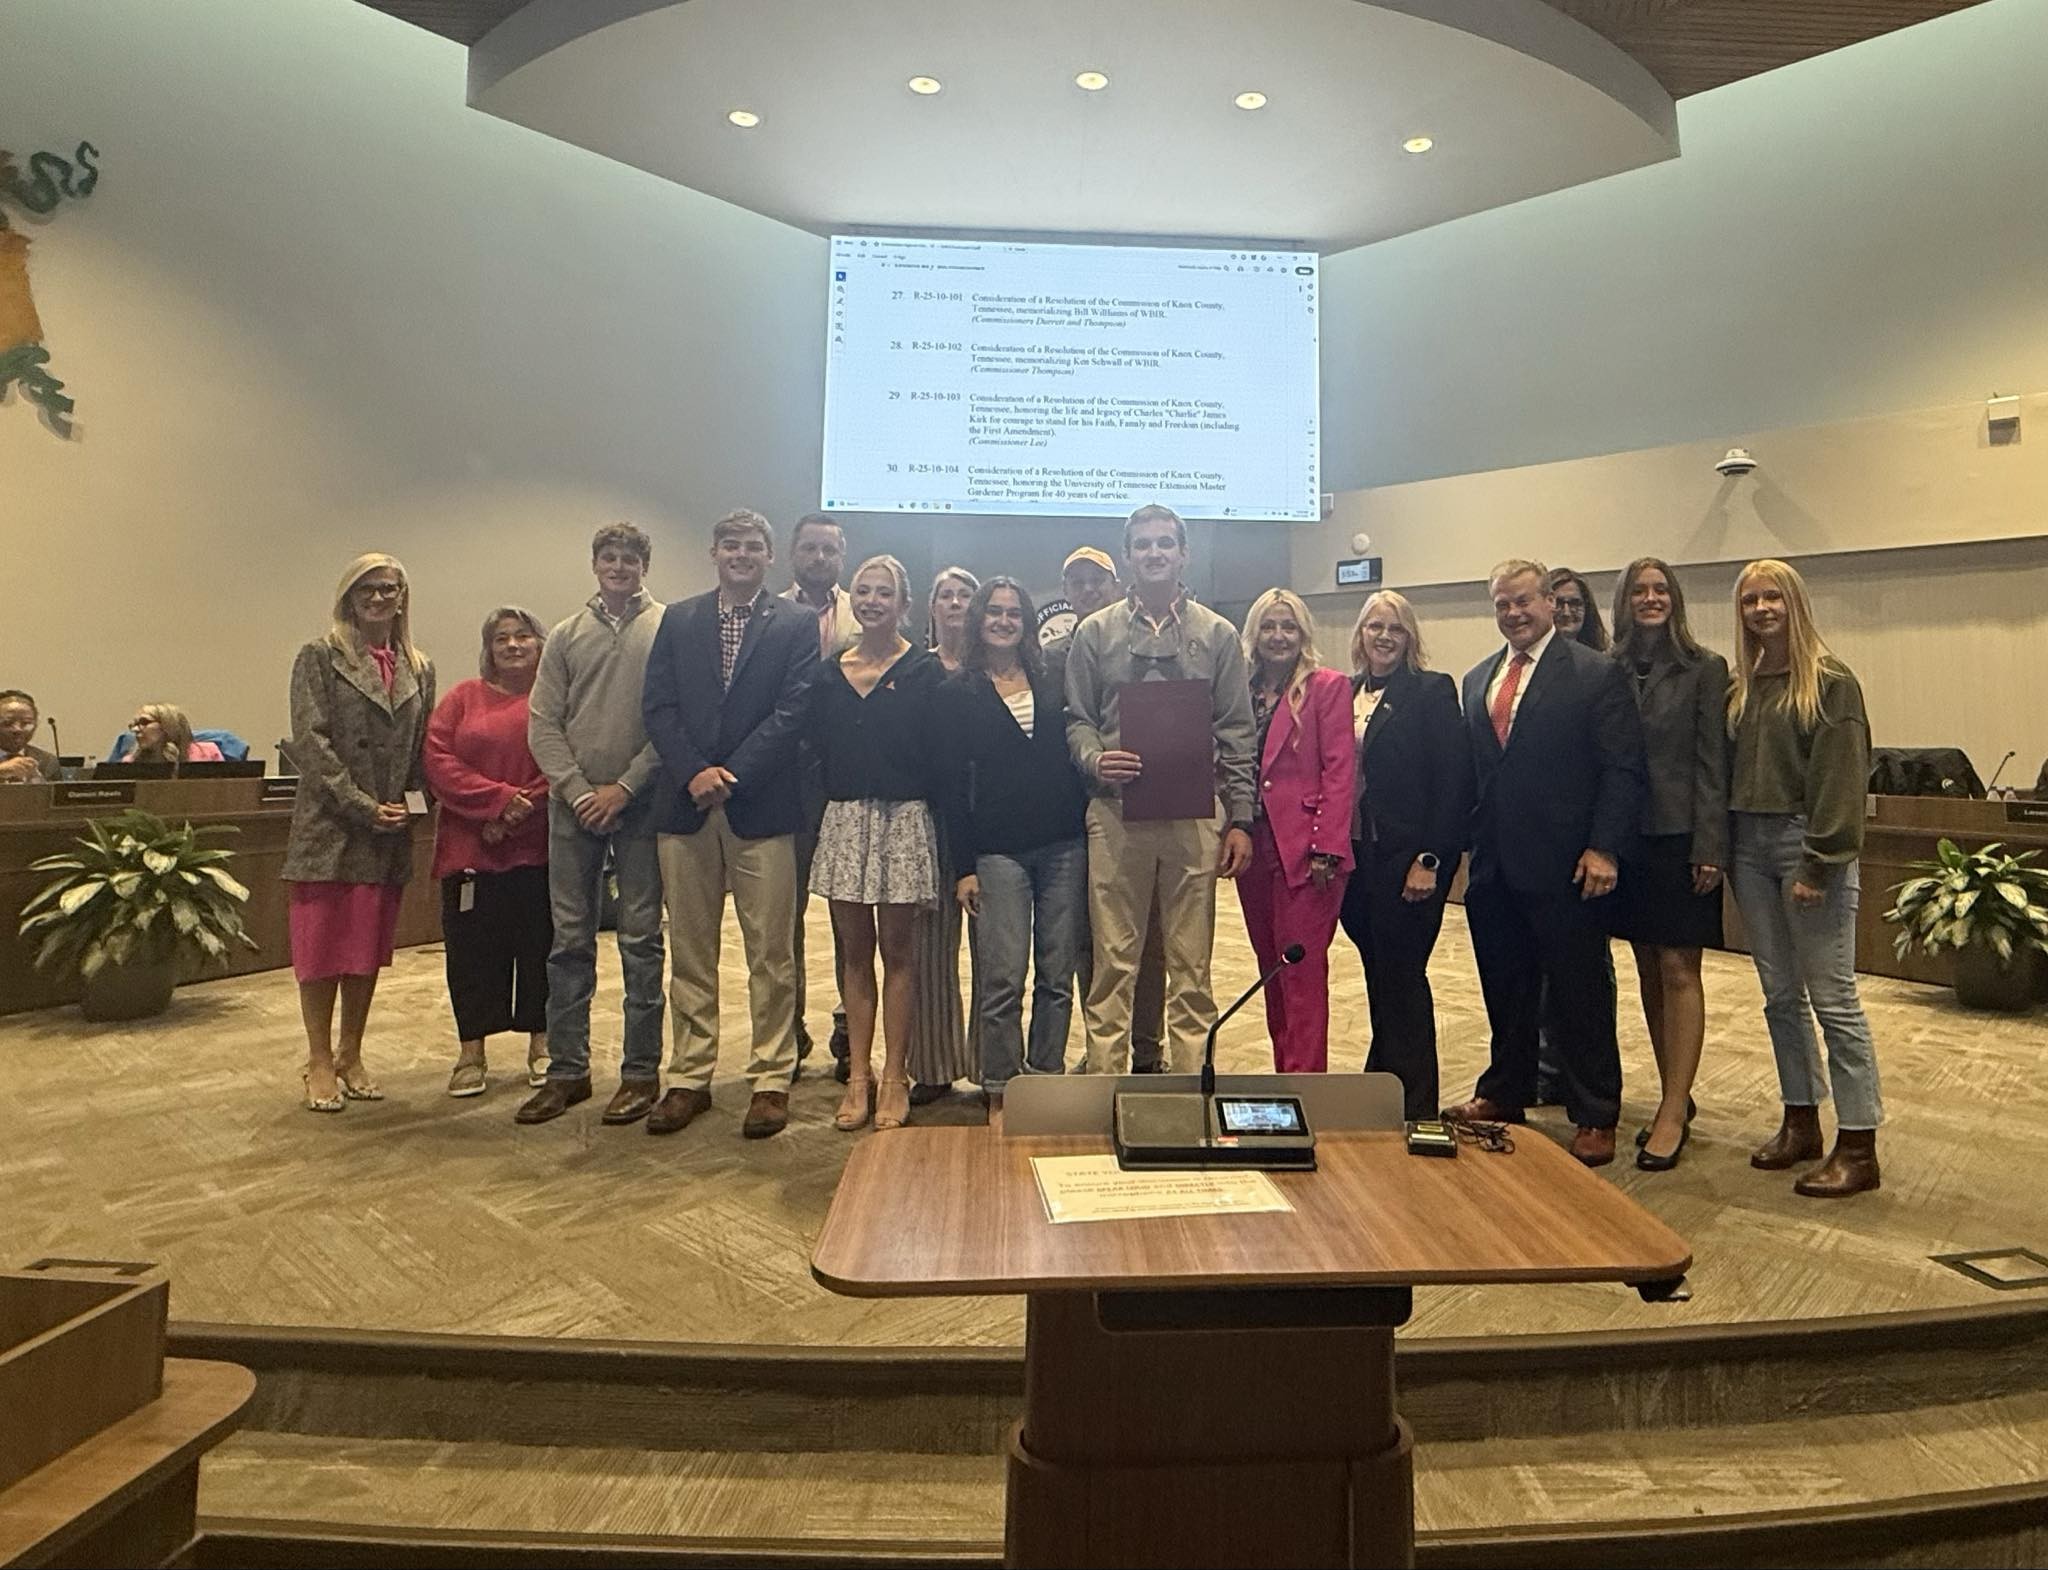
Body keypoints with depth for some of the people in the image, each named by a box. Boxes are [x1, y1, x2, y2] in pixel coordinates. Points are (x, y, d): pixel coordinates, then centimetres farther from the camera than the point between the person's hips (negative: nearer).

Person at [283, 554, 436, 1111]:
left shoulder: (419, 669, 11)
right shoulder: (320, 658, -2)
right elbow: (311, 742, -10)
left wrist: (411, 805, -1)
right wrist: (362, 806, -15)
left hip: (389, 835, 4)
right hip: (328, 828, -4)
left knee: (368, 949, 11)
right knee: (321, 946, 2)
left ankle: (351, 1056, 23)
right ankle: (319, 1062, 15)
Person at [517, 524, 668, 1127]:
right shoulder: (567, 636, 10)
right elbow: (542, 723, 6)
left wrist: (623, 788, -11)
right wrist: (579, 790, -6)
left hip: (641, 803, -3)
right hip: (573, 802, 3)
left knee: (640, 939, 3)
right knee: (569, 940, 7)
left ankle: (641, 1072, 12)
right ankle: (567, 1071, 18)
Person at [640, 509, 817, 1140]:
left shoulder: (796, 625, 4)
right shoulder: (678, 621, 13)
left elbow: (793, 709, -6)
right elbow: (658, 705, 5)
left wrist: (732, 774, -13)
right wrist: (695, 772, -10)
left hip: (762, 805, -3)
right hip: (687, 804, 3)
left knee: (771, 954, 2)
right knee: (690, 951, 9)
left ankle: (772, 1079, 12)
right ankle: (689, 1077, 20)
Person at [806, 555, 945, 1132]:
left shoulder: (924, 671, -2)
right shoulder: (829, 672, 10)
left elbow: (939, 756, -6)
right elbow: (814, 746, 10)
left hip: (904, 822, -4)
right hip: (843, 820, 4)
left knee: (897, 951, 4)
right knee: (854, 951, 9)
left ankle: (894, 1078, 13)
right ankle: (858, 1075, 18)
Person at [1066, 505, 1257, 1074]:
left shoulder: (1217, 635, 9)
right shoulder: (1095, 633, 9)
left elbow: (1238, 734, 7)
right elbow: (1077, 719, 8)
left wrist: (1240, 819, 1)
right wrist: (1095, 760, -14)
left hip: (1195, 817, 0)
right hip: (1116, 813, 0)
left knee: (1190, 963, 6)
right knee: (1113, 961, 4)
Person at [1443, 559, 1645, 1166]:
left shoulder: (1597, 674, -3)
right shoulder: (1477, 680, 14)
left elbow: (1623, 769, -8)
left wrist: (1604, 848, -15)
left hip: (1563, 866, -5)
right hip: (1494, 866, 5)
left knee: (1581, 994, 6)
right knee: (1505, 990, 16)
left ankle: (1595, 1117, 19)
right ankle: (1504, 1093, 32)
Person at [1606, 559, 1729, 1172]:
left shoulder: (1704, 669, -2)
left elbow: (1712, 764, -6)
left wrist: (1709, 849, -11)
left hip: (1679, 837, -4)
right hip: (1627, 837, 4)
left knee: (1679, 971, -3)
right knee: (1649, 971, 10)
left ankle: (1673, 1112, 3)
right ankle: (1675, 1099, 22)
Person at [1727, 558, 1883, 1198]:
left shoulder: (1830, 682, -6)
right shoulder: (1743, 687, 12)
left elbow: (1839, 777, -12)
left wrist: (1819, 863, -17)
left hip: (1803, 842, -6)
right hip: (1749, 844, 6)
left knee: (1833, 999, -2)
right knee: (1780, 996, 12)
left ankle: (1858, 1147, 7)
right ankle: (1800, 1123, 23)